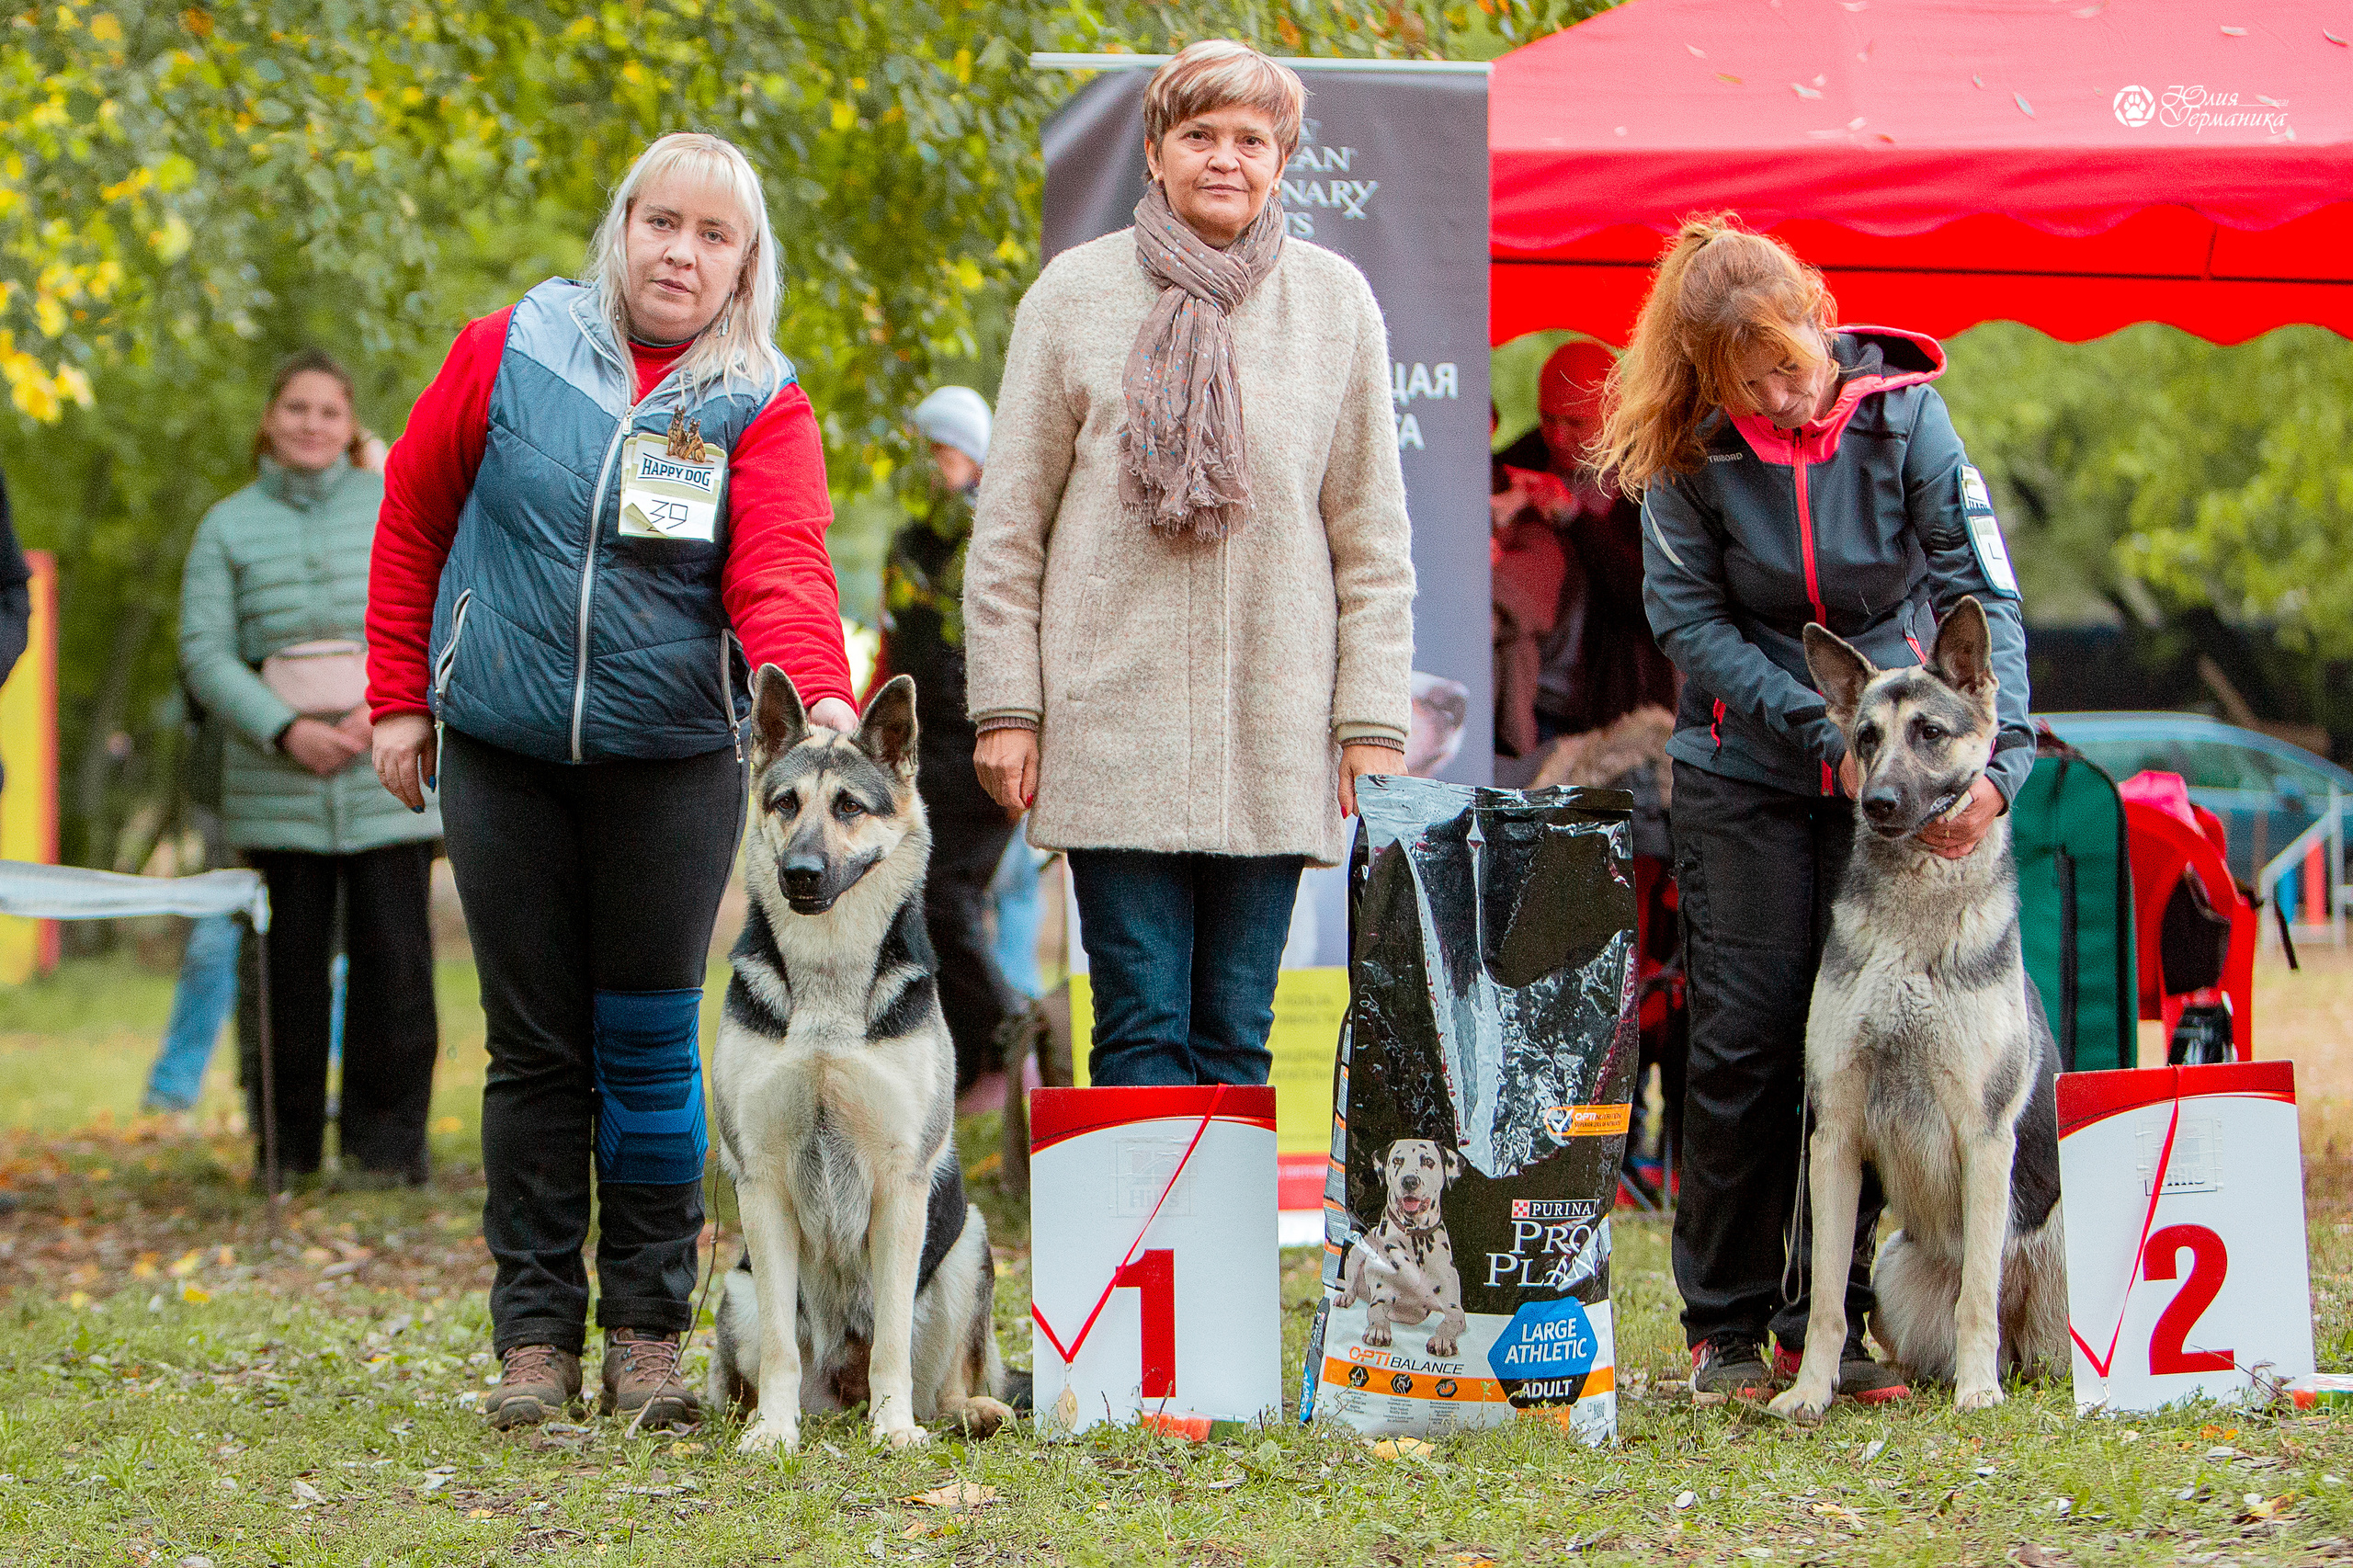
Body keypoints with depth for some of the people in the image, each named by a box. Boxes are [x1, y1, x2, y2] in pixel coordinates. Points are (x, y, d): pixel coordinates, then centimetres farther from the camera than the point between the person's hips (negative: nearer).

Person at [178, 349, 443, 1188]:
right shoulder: (228, 527, 8)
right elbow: (204, 652, 2)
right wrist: (284, 731, -12)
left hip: (389, 776, 0)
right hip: (276, 787, 0)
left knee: (392, 959, -4)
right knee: (289, 962, 1)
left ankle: (385, 1142, 3)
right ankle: (286, 1142, 11)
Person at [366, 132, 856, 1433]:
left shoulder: (763, 406, -2)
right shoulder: (509, 354, 1)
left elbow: (780, 569, -16)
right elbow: (412, 520, 9)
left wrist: (818, 694, -35)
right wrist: (397, 694, 7)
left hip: (674, 761, -1)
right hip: (503, 753, 1)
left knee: (649, 1047, 1)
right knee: (533, 1046, 4)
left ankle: (649, 1333, 11)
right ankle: (536, 1336, 10)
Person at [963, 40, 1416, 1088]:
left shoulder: (1336, 303, 8)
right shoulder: (1076, 295, 4)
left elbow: (1372, 536, 9)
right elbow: (1009, 523, 6)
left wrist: (1374, 720, 3)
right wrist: (1005, 706, -1)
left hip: (1274, 727, 1)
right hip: (1113, 717, -1)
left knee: (1236, 1031, 4)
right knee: (1142, 1028, -4)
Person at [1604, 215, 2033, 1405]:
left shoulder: (1899, 412, -12)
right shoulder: (1689, 449, -11)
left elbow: (1983, 591, -13)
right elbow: (1690, 618, -8)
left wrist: (1995, 758, -26)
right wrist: (1824, 730, -19)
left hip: (1895, 768, 1)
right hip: (1744, 769, 0)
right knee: (1745, 1041, -3)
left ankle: (1825, 1325, 9)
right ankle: (1726, 1327, 7)